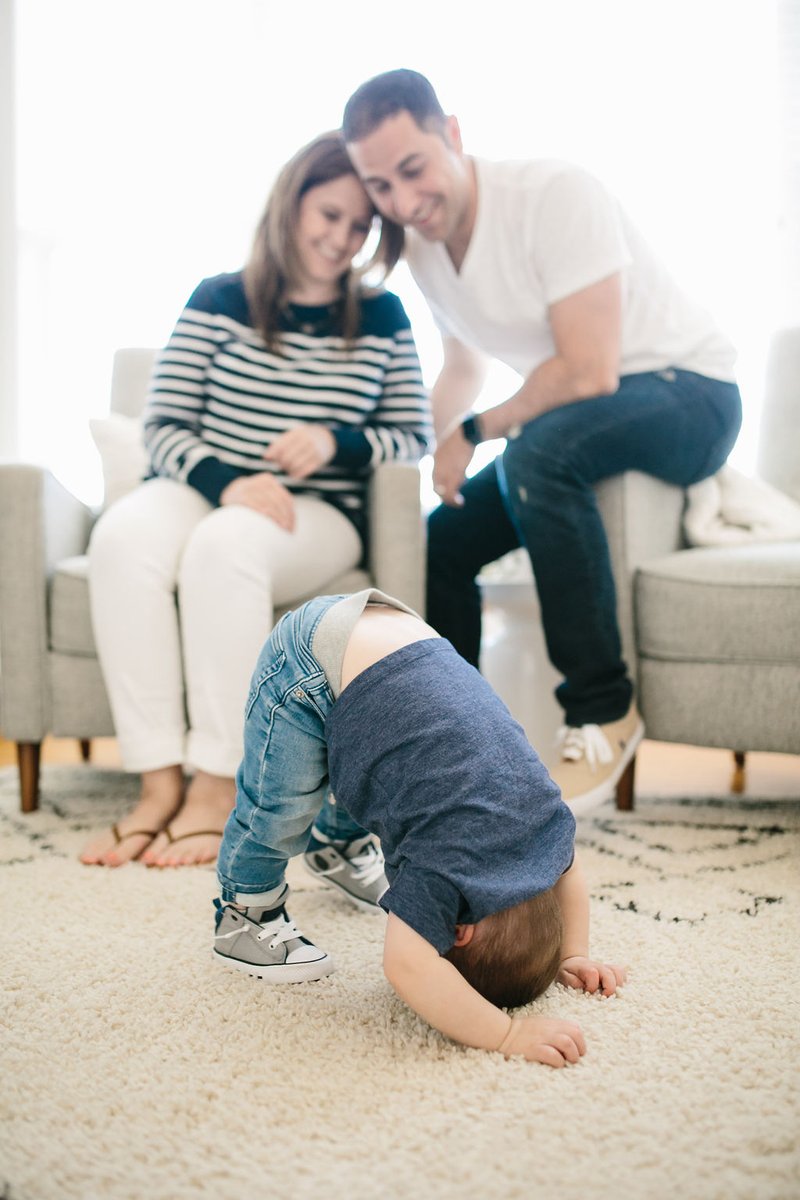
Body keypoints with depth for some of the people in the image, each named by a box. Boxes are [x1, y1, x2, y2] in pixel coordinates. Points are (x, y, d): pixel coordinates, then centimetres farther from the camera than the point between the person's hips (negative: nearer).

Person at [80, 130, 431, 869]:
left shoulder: (383, 321, 9)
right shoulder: (219, 302, 6)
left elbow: (415, 436, 8)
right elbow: (162, 427, 1)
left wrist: (336, 441, -12)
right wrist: (228, 481, -19)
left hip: (320, 515, -1)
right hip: (205, 490, 2)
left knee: (226, 544, -36)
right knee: (122, 537, -33)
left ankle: (218, 788, -30)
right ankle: (160, 780, -31)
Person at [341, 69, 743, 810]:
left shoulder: (555, 195, -22)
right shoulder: (422, 245, 2)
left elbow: (589, 373, -27)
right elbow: (464, 367, 19)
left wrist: (475, 433, -14)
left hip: (689, 391, -8)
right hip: (570, 425, 8)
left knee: (538, 449, -36)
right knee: (439, 542, 0)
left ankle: (604, 714, -22)